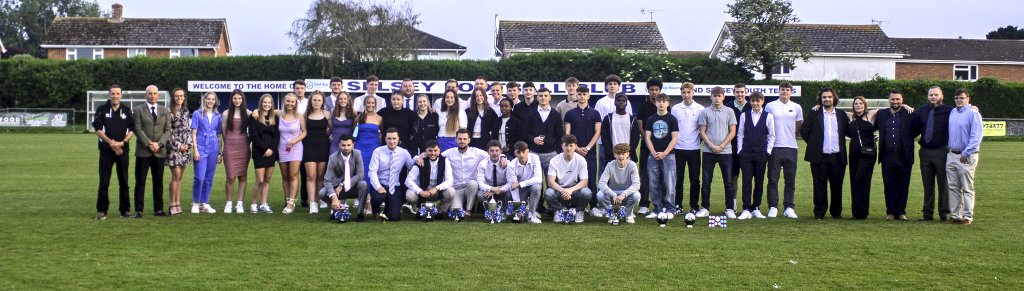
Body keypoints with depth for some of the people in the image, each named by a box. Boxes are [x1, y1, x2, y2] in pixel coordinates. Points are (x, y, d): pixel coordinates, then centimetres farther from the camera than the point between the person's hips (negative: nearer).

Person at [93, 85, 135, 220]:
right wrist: (111, 142, -12)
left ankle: (125, 210, 11)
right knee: (104, 182, -2)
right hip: (106, 150, -2)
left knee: (124, 182, 5)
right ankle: (101, 210, 2)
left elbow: (132, 129, 6)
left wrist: (122, 142, -9)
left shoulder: (126, 110, 9)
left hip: (123, 150, 2)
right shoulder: (102, 110, 3)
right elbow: (97, 129, -2)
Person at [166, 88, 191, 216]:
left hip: (185, 147, 5)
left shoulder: (185, 111, 12)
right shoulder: (169, 112, -6)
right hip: (173, 147, -5)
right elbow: (168, 131, -9)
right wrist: (178, 146, -10)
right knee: (176, 175, -10)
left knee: (179, 177, 7)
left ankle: (178, 204, 9)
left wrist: (188, 144, 0)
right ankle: (173, 204, -5)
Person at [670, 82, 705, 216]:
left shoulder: (700, 109, 1)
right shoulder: (675, 109, 5)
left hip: (694, 149, -1)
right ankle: (677, 205, 10)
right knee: (678, 178, 3)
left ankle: (694, 206, 9)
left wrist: (699, 140, -3)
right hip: (678, 148, 1)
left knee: (695, 179, 3)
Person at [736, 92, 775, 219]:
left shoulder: (768, 116, 3)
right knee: (746, 181, -3)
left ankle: (756, 208, 13)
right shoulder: (744, 115, 6)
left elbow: (771, 136, 6)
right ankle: (746, 210, -3)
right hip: (746, 153, 0)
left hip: (761, 153, 0)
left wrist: (768, 152, 0)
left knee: (759, 182, 5)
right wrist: (740, 150, 2)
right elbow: (740, 134, 9)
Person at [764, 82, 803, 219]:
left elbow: (799, 127, 16)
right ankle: (773, 207, 3)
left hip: (791, 147, 2)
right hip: (775, 147, -2)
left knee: (790, 180, 4)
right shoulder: (770, 106, 4)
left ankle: (789, 208, 10)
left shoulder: (796, 107, 8)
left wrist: (790, 137, 9)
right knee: (773, 179, -1)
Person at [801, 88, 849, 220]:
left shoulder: (841, 115, 8)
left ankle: (836, 211, 18)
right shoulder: (814, 114, 3)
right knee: (820, 186, 0)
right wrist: (813, 144, 5)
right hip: (819, 157, -2)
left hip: (837, 157, 2)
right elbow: (804, 132, 6)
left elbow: (848, 131, 16)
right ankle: (819, 213, 6)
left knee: (837, 186, 6)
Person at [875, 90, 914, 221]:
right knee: (889, 186, 4)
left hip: (904, 156, -2)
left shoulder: (909, 114, 1)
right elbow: (872, 128, 17)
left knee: (903, 186, 4)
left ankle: (901, 211, 12)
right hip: (887, 156, 2)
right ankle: (890, 212, 11)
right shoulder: (881, 114, 9)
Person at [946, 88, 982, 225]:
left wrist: (966, 153, -16)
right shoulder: (952, 113, 14)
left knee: (967, 188, -2)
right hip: (951, 155, 7)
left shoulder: (973, 114, -8)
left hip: (966, 157, -7)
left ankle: (968, 216, 2)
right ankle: (955, 215, 14)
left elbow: (976, 137, -14)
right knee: (953, 188, 9)